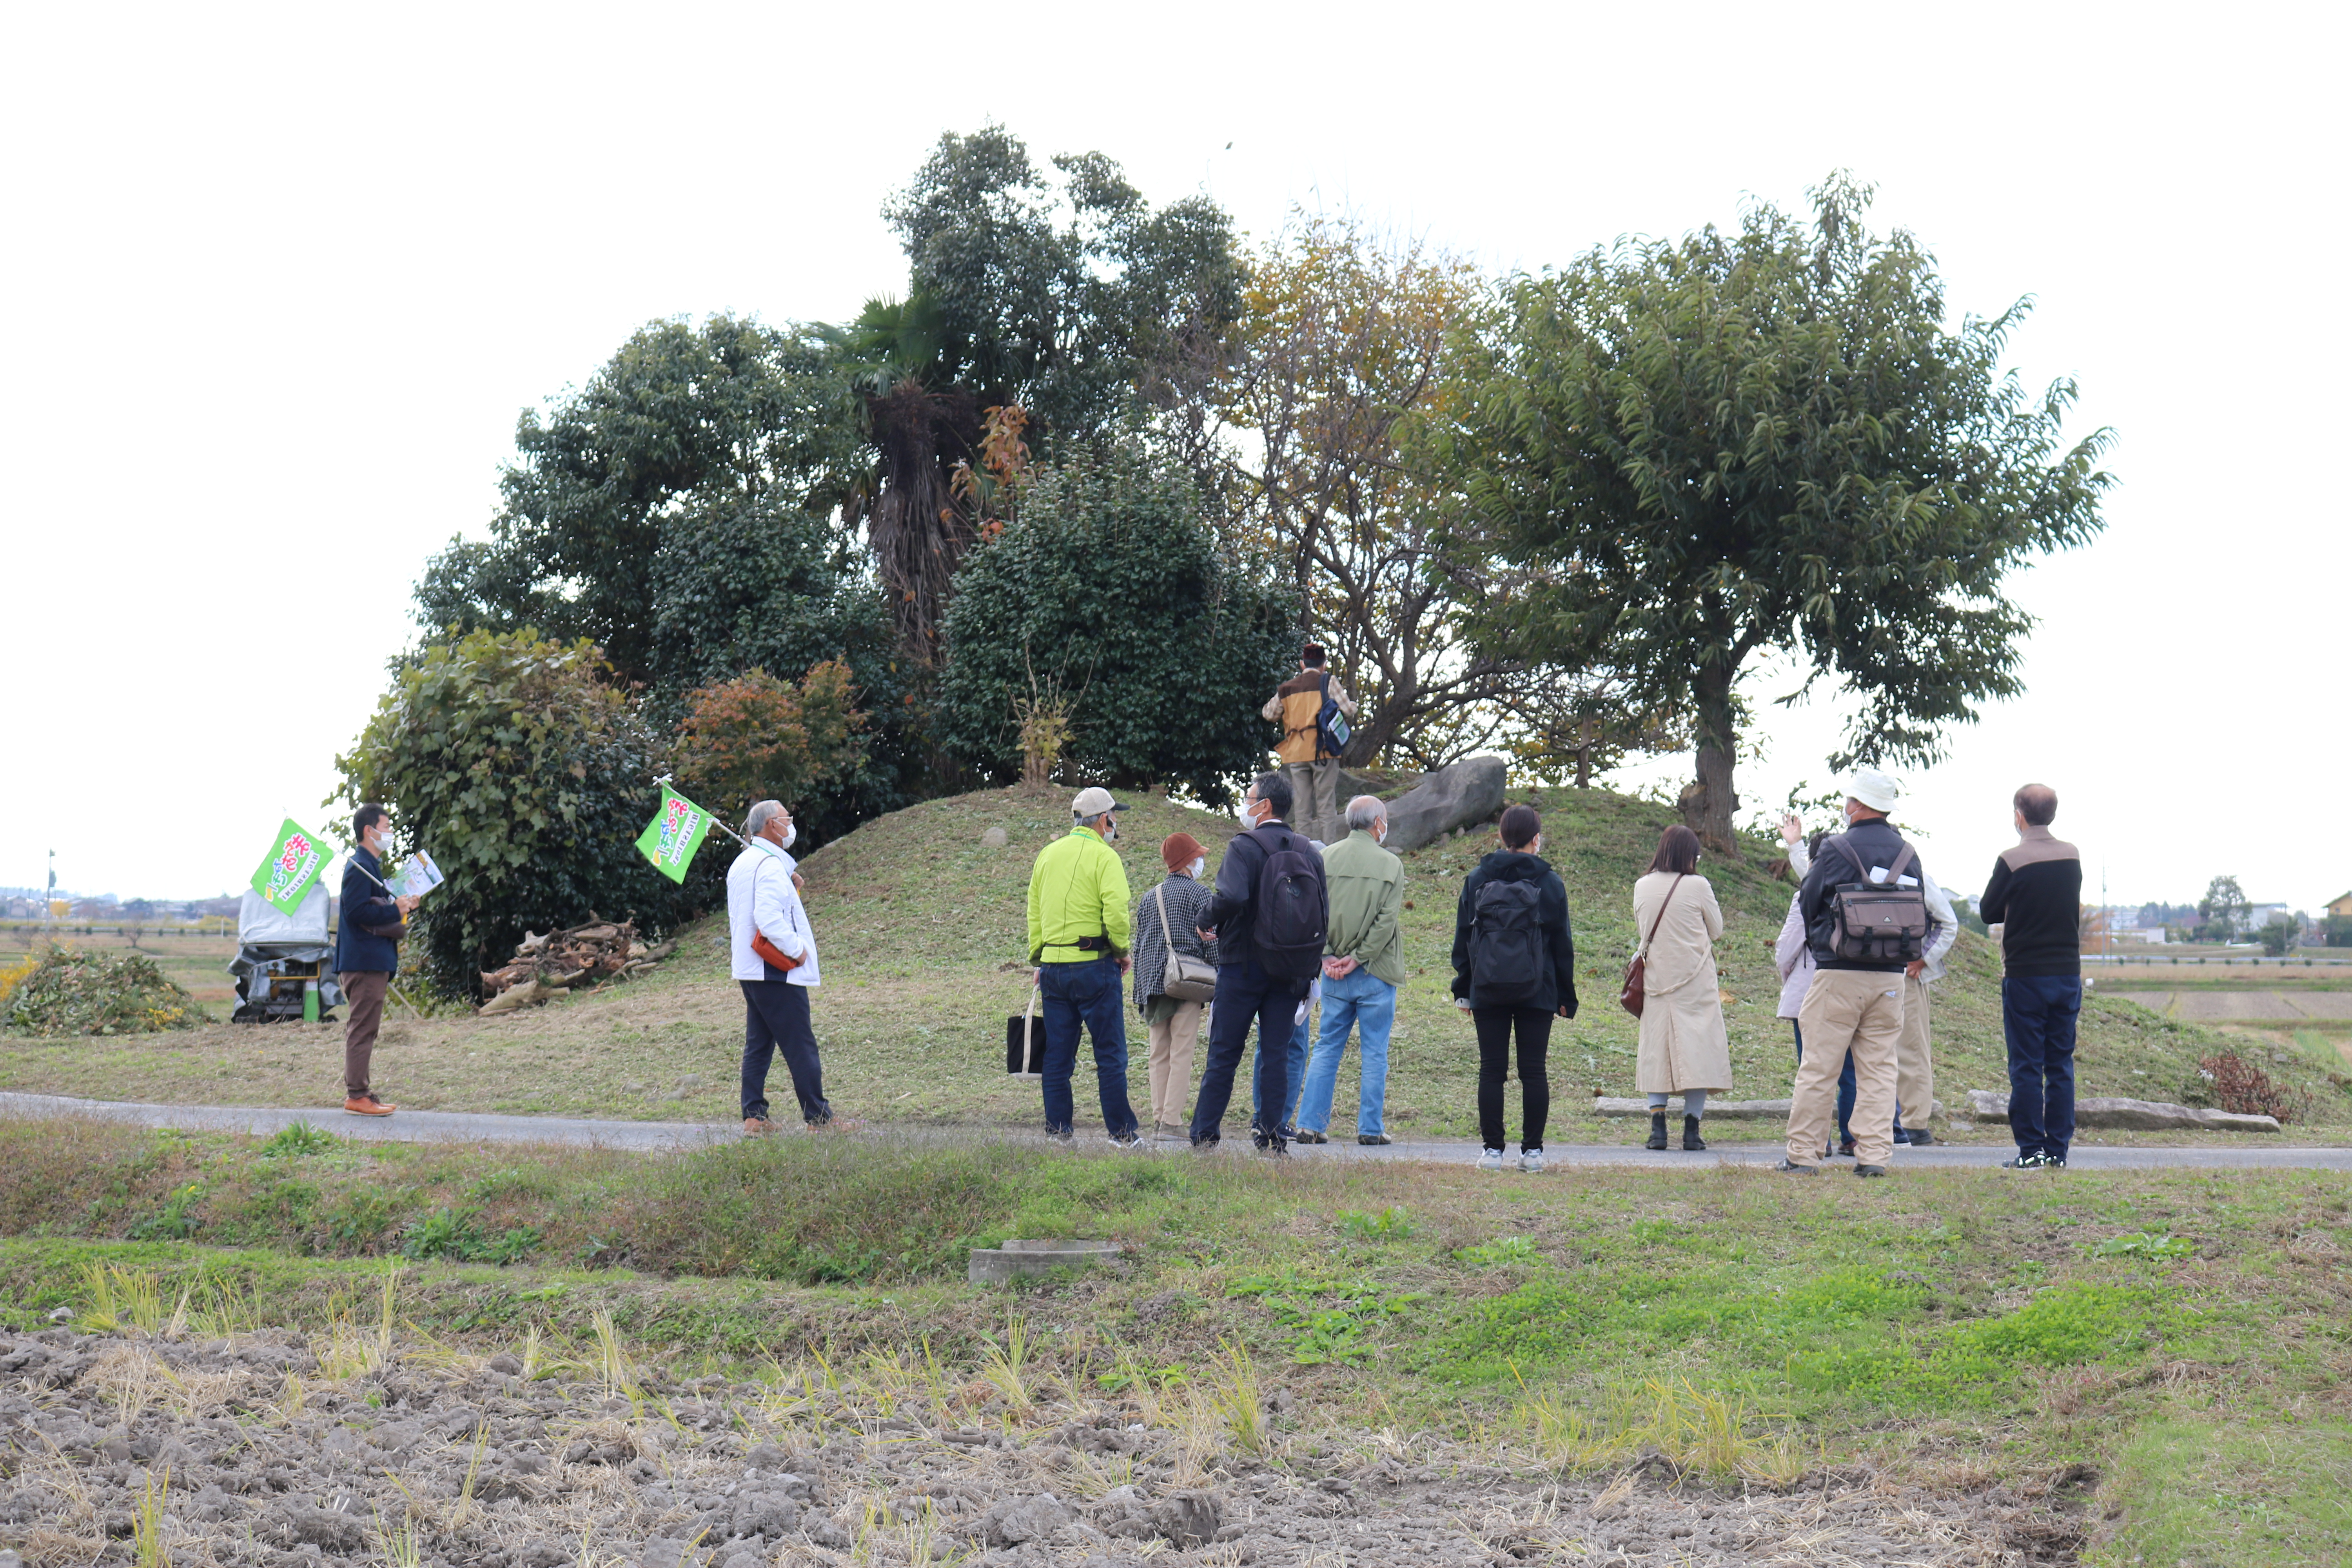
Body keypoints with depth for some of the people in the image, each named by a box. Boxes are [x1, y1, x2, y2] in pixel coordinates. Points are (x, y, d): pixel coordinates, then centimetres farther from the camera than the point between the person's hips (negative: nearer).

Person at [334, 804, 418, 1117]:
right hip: (364, 959, -11)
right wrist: (395, 910, -16)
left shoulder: (371, 866, 21)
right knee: (362, 1027, -9)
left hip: (373, 960, 11)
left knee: (364, 1029, 12)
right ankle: (357, 1095, -9)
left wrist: (400, 906, 11)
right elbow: (357, 912, -22)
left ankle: (360, 1094, 15)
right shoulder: (359, 867, -12)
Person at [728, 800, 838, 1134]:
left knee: (758, 1044, 11)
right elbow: (769, 919, -27)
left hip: (748, 968, 10)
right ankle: (818, 1117, -2)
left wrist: (790, 888, 13)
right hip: (776, 970, -10)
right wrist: (796, 950, -16)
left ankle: (754, 1117, 11)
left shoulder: (742, 863, 15)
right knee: (800, 1046, -5)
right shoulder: (770, 865, -16)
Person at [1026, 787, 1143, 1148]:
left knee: (1058, 1055, 10)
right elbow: (1116, 913, -19)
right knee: (1110, 1054, 0)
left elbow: (1034, 913, 15)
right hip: (1094, 966, -6)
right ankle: (1121, 1132, 1)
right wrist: (1122, 950, -3)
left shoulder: (1047, 855, 12)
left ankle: (1058, 1130, 10)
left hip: (1053, 966, 6)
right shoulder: (1104, 857, -8)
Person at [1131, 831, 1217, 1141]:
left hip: (1152, 982, 6)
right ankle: (1171, 1122, -11)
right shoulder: (1198, 893, -2)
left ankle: (1158, 1119, 6)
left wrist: (1139, 993, 21)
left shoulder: (1149, 897, 16)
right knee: (1181, 1054, -6)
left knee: (1159, 1054, 9)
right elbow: (1211, 942, -5)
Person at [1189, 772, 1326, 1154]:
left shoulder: (1244, 848, -11)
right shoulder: (1310, 853, 6)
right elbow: (1324, 916, 5)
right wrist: (1309, 969, 13)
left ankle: (1205, 1134, 4)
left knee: (1224, 1052, 2)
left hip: (1244, 965, -4)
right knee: (1277, 1052, 8)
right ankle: (1271, 1135, 5)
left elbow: (1231, 897, -27)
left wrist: (1206, 921, -8)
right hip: (1291, 972, 4)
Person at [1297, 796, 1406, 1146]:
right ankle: (1370, 1128, 6)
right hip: (1376, 973, -3)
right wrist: (1358, 959, -9)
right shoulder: (1390, 865, -5)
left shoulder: (1325, 859, 3)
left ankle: (1311, 1124, 6)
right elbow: (1386, 921, -12)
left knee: (1327, 1049, 10)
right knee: (1374, 1053, 5)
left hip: (1334, 975, 3)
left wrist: (1326, 957, -3)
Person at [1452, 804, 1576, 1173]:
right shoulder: (1550, 883, 0)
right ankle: (1532, 1150, 5)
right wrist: (1565, 996, 11)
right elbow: (1563, 945, 4)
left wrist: (1463, 990, 12)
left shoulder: (1477, 880, 3)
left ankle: (1492, 1149, 3)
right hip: (1537, 992, -1)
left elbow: (1463, 938, 5)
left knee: (1492, 1070, 4)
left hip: (1487, 992, 1)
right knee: (1533, 1071, 5)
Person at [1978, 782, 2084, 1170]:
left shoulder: (2012, 861, -12)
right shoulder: (2072, 856, 3)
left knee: (2026, 1067, 0)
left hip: (2025, 975, -4)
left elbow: (1987, 912, -2)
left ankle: (2031, 1151, -1)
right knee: (2061, 1065, 8)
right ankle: (2058, 1150, 8)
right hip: (2068, 973, 5)